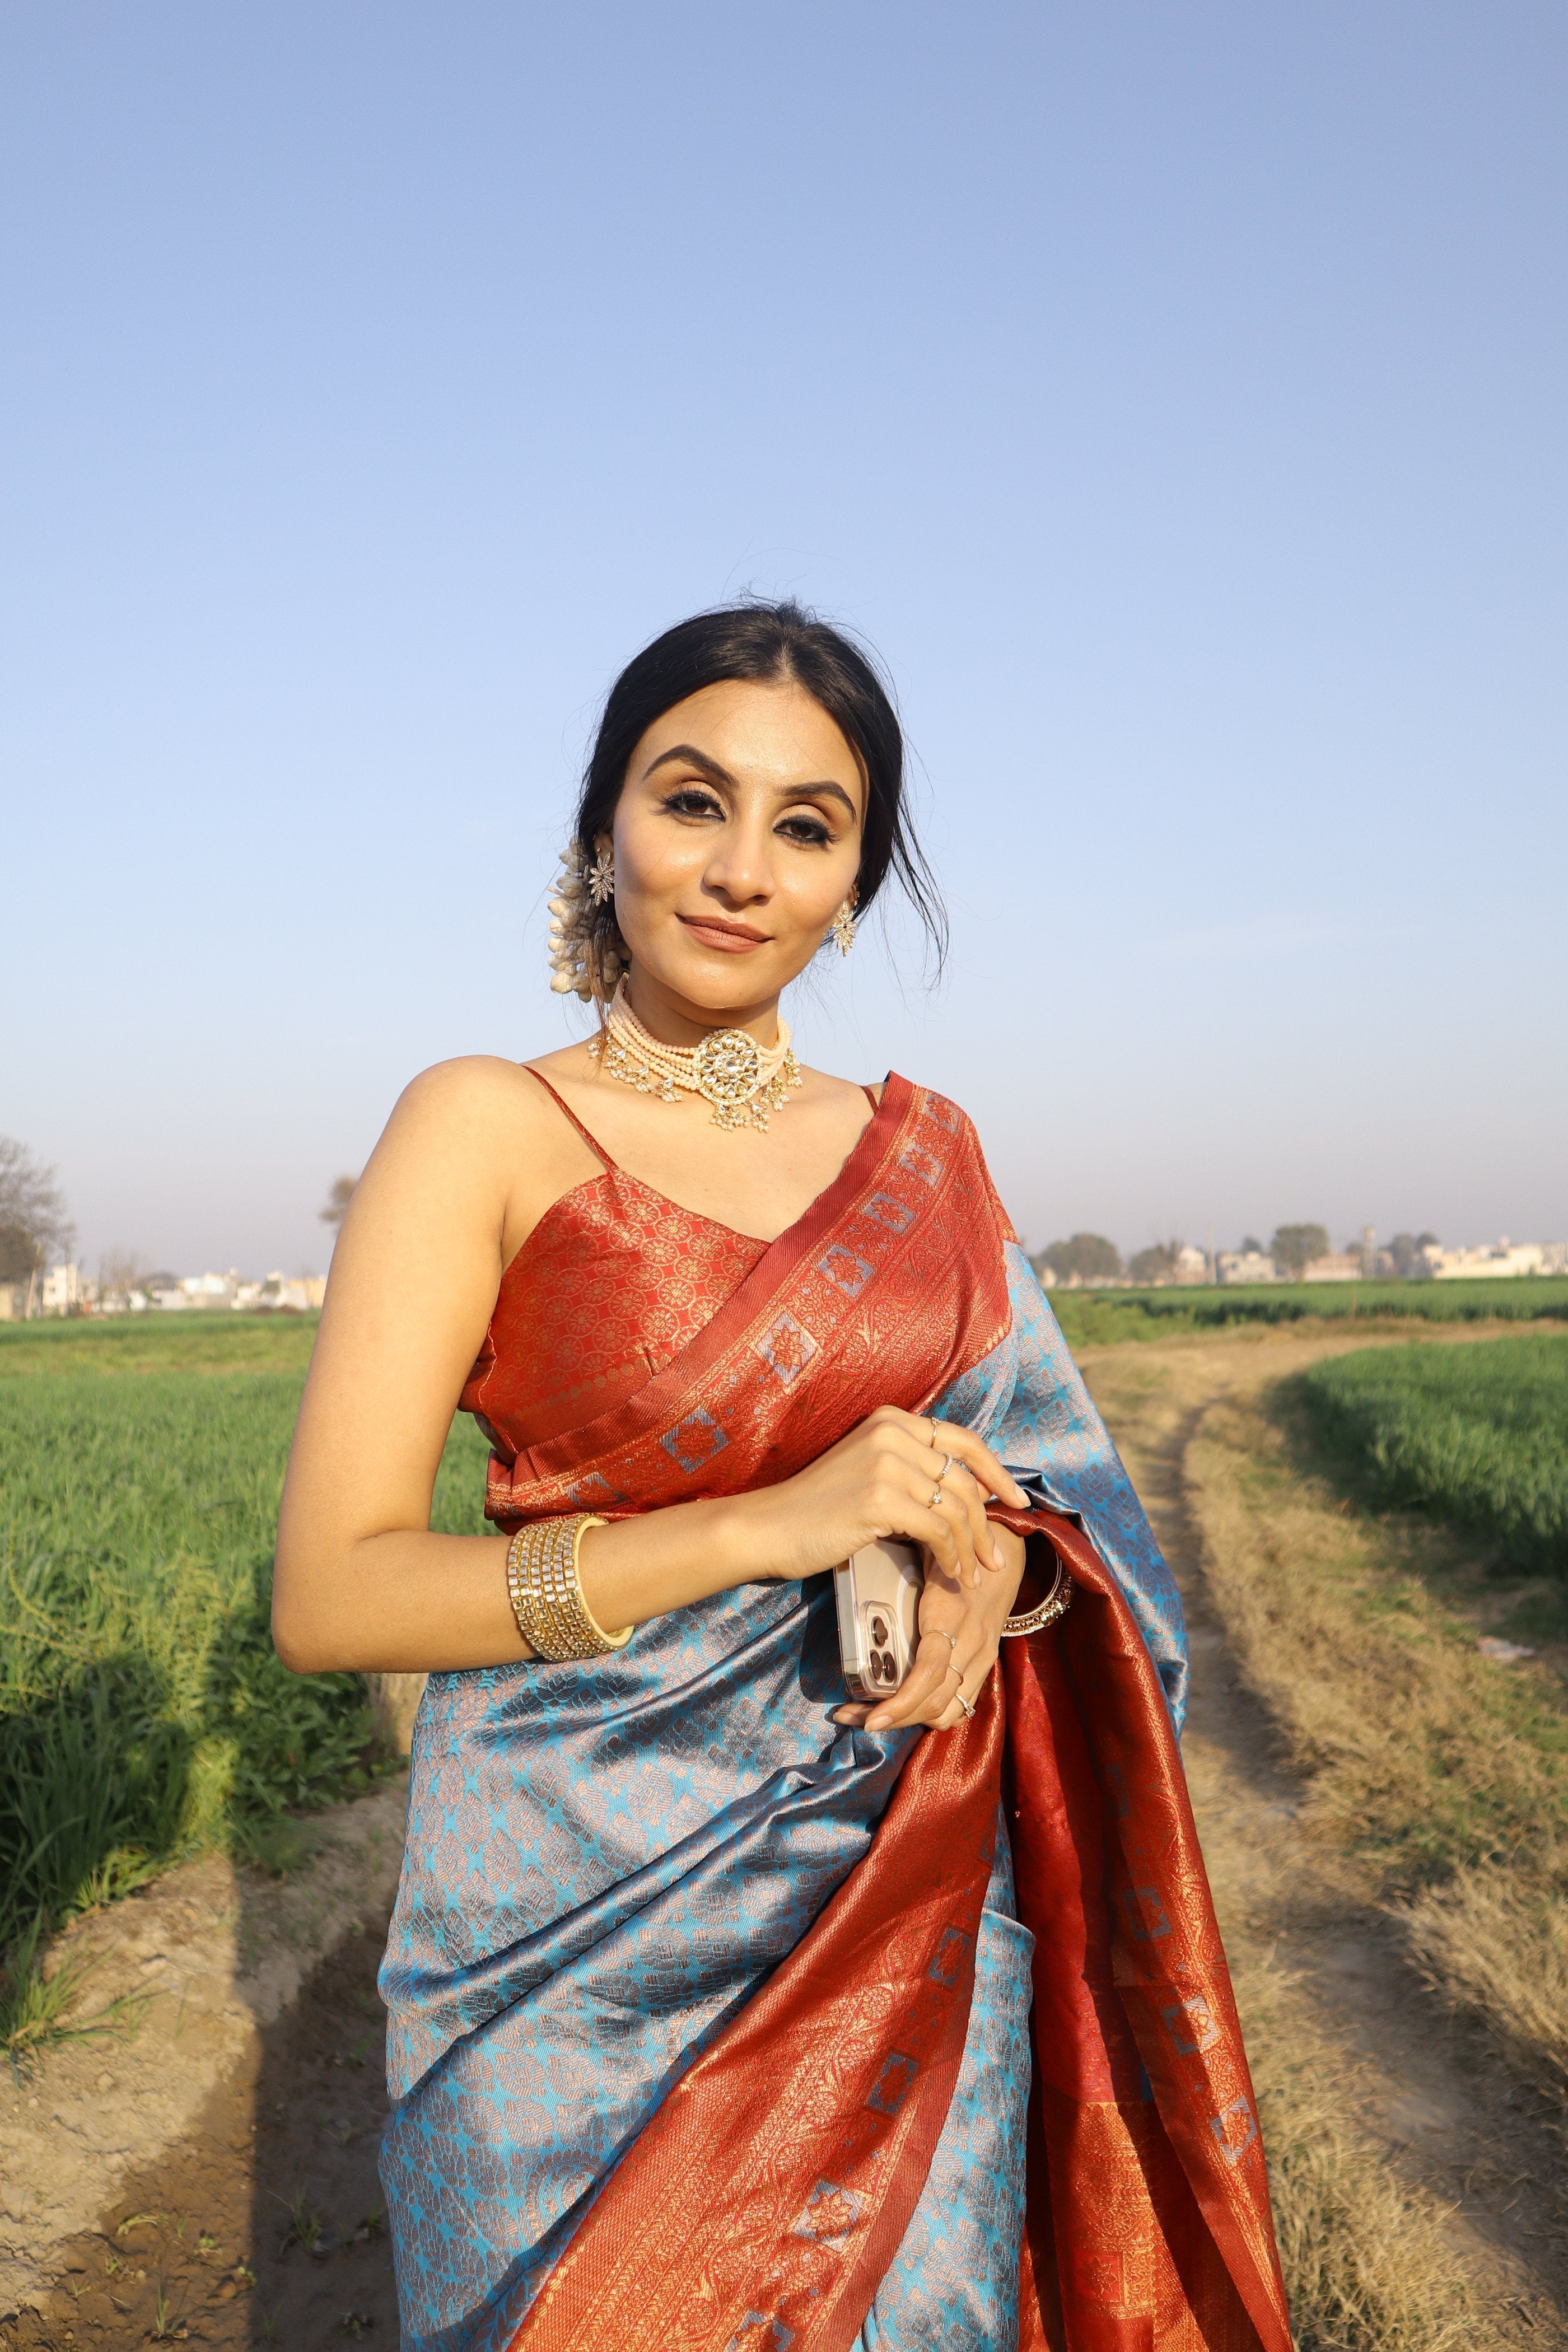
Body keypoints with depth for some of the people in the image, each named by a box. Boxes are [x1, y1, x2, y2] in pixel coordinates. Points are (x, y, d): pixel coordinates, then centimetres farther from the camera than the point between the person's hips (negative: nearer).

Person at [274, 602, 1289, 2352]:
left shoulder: (922, 1153, 5)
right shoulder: (488, 1128, -8)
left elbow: (1035, 1474, 14)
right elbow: (329, 1597, -13)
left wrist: (997, 1560, -11)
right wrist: (773, 1522, -22)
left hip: (904, 1898, 4)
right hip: (582, 1909, -3)